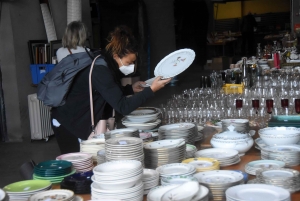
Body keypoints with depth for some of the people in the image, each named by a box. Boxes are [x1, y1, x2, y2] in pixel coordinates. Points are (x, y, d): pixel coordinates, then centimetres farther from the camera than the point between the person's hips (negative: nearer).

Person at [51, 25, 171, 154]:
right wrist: (151, 90, -29)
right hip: (68, 124, -9)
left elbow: (111, 93, 17)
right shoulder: (99, 71, -27)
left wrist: (131, 89, 3)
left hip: (80, 122, 9)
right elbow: (123, 107, -30)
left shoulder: (105, 66, 0)